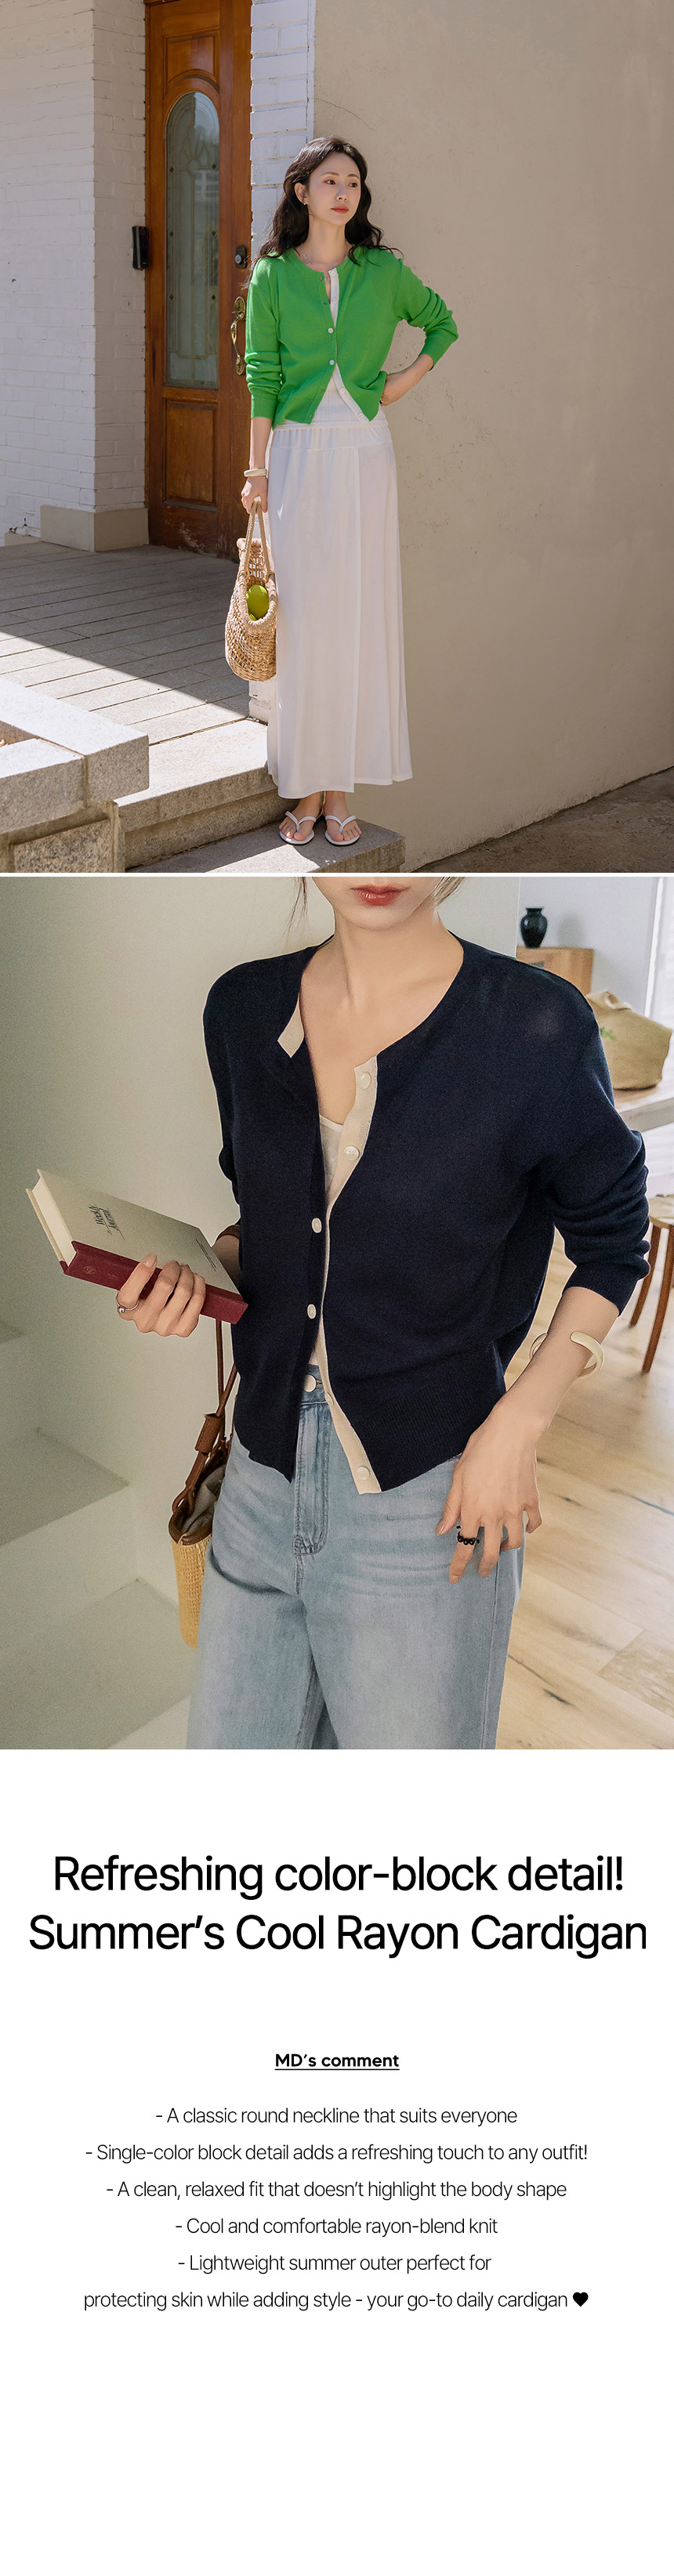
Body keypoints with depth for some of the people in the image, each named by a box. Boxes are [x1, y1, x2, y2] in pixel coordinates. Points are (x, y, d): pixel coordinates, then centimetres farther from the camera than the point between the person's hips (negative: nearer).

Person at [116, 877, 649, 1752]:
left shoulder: (536, 1024, -13)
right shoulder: (245, 1007, 1)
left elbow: (612, 1244, -1)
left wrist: (518, 1425, -10)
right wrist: (196, 1278, -4)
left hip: (427, 1500, -4)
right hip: (264, 1481, 4)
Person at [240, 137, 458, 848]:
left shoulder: (384, 272, 7)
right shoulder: (273, 276, 4)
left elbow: (442, 323, 22)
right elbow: (262, 376, 2)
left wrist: (409, 377, 6)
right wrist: (256, 469, -3)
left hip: (365, 450, 1)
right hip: (299, 451, -1)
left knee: (359, 610, 0)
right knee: (301, 613, -2)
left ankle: (341, 788, 6)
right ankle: (305, 787, 4)